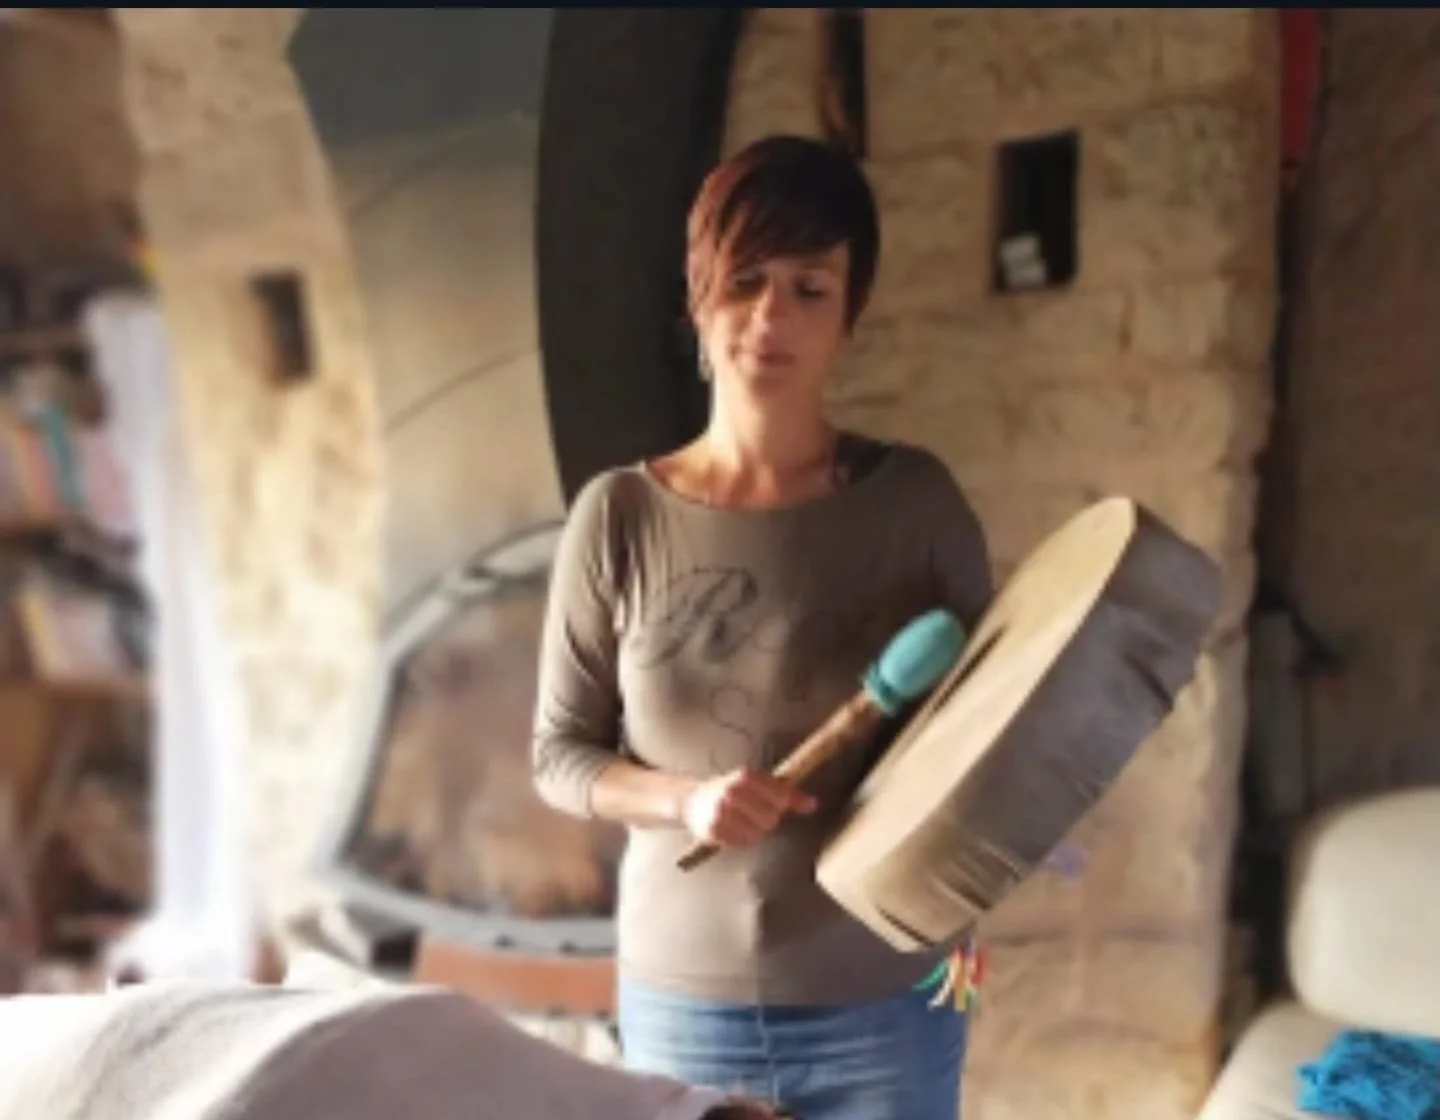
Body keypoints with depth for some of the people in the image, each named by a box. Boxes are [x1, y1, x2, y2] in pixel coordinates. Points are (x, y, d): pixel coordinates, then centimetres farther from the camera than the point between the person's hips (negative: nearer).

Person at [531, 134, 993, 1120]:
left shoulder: (914, 500, -7)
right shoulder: (621, 515, -5)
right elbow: (560, 755, 1)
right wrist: (683, 800, -17)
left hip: (882, 1007, 0)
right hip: (680, 1002, 1)